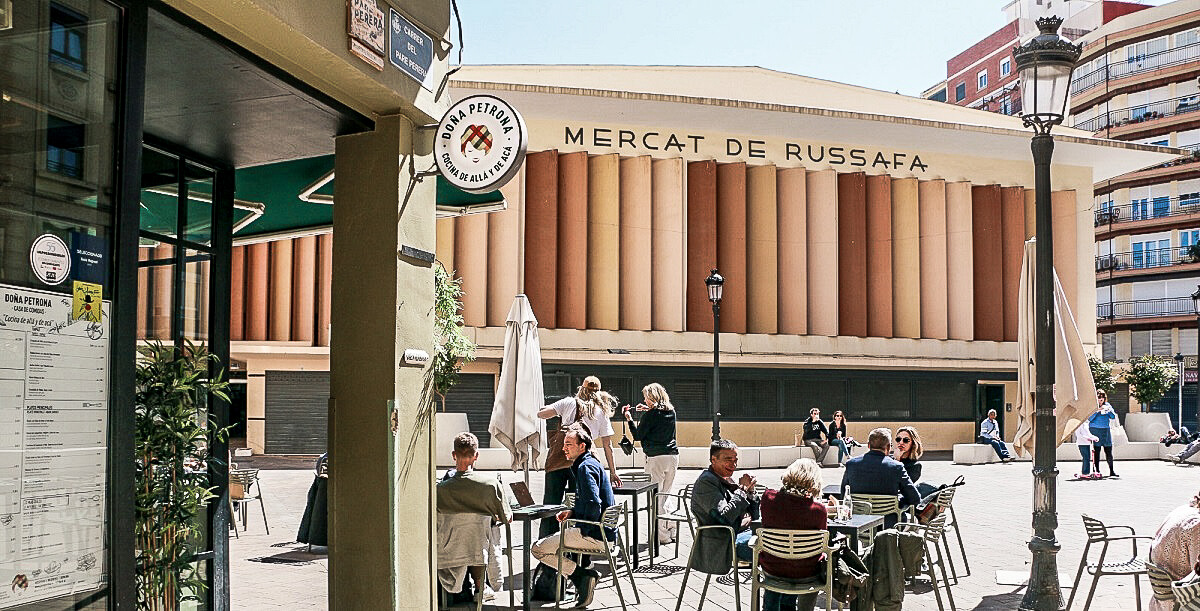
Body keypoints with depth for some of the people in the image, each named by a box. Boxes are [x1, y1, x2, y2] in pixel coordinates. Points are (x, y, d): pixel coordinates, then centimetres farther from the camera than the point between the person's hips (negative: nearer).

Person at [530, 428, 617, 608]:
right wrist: (572, 512, 10)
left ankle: (582, 574, -9)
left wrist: (585, 530, -15)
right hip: (604, 532, 10)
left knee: (538, 549, -7)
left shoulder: (586, 467, -14)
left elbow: (594, 503, -26)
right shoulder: (590, 464, 19)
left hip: (595, 535, -10)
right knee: (555, 538, 29)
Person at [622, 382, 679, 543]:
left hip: (656, 458, -7)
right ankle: (671, 531, 18)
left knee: (656, 497, 0)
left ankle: (662, 535, 1)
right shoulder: (671, 412, 10)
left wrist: (629, 418, 6)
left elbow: (638, 436, -4)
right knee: (665, 495, 17)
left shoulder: (651, 415, -9)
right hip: (673, 456, 7)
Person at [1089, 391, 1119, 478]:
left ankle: (1111, 471, 7)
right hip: (1095, 430, -4)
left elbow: (1113, 417, 6)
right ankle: (1096, 471, -1)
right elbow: (1089, 418, -9)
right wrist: (1097, 411, -18)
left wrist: (1109, 410, -13)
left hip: (1106, 430, 4)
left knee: (1109, 451, 2)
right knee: (1096, 451, -5)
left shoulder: (1107, 405, 12)